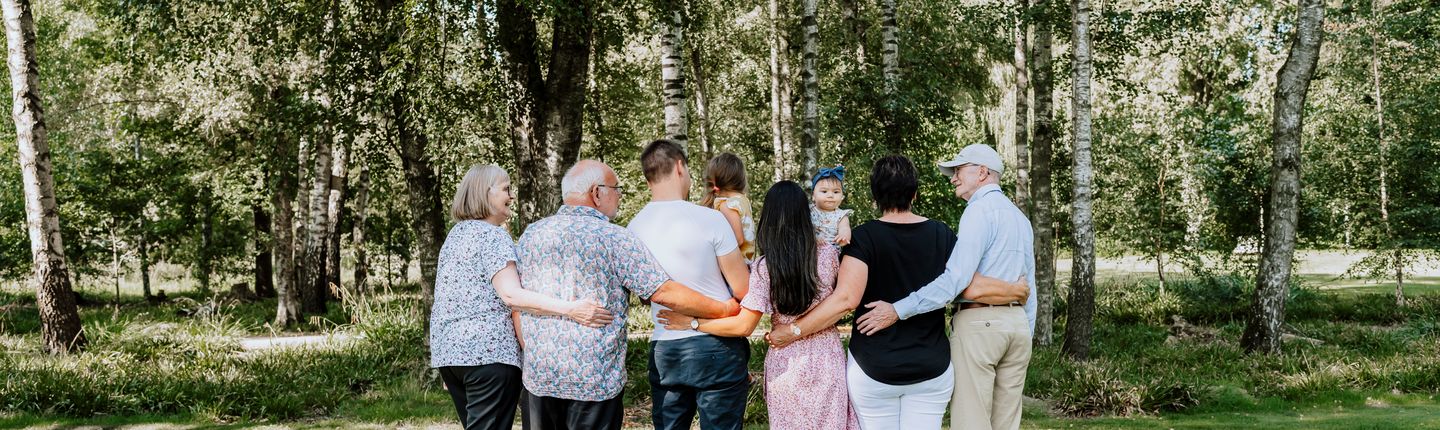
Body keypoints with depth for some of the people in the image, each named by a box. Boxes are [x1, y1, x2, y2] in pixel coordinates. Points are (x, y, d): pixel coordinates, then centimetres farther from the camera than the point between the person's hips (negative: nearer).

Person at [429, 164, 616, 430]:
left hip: (446, 350, 9)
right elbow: (510, 295, -24)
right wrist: (570, 309, -32)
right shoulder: (492, 235, -11)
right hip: (488, 352, -9)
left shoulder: (456, 233, 17)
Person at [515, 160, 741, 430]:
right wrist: (726, 309, -3)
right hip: (595, 380, -4)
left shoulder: (531, 235, 6)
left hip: (537, 377, 5)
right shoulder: (614, 238, -9)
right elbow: (664, 293, -13)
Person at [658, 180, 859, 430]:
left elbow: (743, 327, -14)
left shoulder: (765, 267, -12)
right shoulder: (828, 254, -6)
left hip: (786, 362, -1)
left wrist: (691, 323, -8)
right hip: (827, 359, 1)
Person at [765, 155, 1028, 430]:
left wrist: (793, 331, -18)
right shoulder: (941, 235, 0)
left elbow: (846, 299, -21)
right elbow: (973, 288, -4)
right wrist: (1017, 291, 13)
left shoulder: (864, 237, -10)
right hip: (932, 370, 3)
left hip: (873, 370, -3)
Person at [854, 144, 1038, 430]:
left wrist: (898, 310, -22)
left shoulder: (979, 211, -10)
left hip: (978, 322, -8)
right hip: (1018, 322, 9)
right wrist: (1025, 340, 24)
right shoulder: (1020, 217, 18)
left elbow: (956, 279, -21)